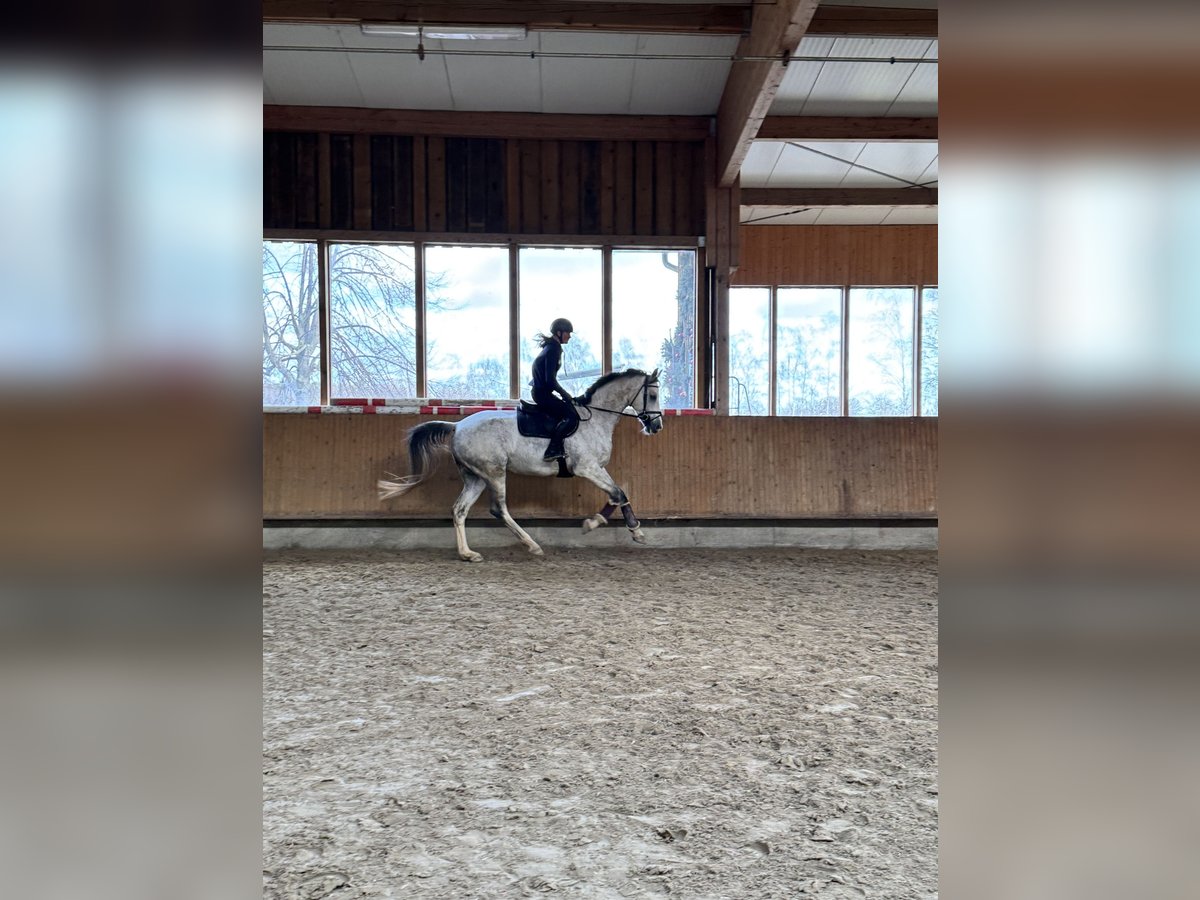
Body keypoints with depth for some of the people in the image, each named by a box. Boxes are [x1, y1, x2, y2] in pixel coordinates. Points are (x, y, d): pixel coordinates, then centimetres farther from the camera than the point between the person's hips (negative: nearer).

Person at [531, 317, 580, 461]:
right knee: (571, 415, -16)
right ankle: (552, 450, -17)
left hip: (542, 391, 11)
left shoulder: (552, 347, 15)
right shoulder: (553, 349, -17)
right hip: (543, 393, -11)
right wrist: (565, 394, -10)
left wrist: (564, 394, 17)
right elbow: (550, 380, -22)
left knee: (570, 410, 17)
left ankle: (558, 448, 13)